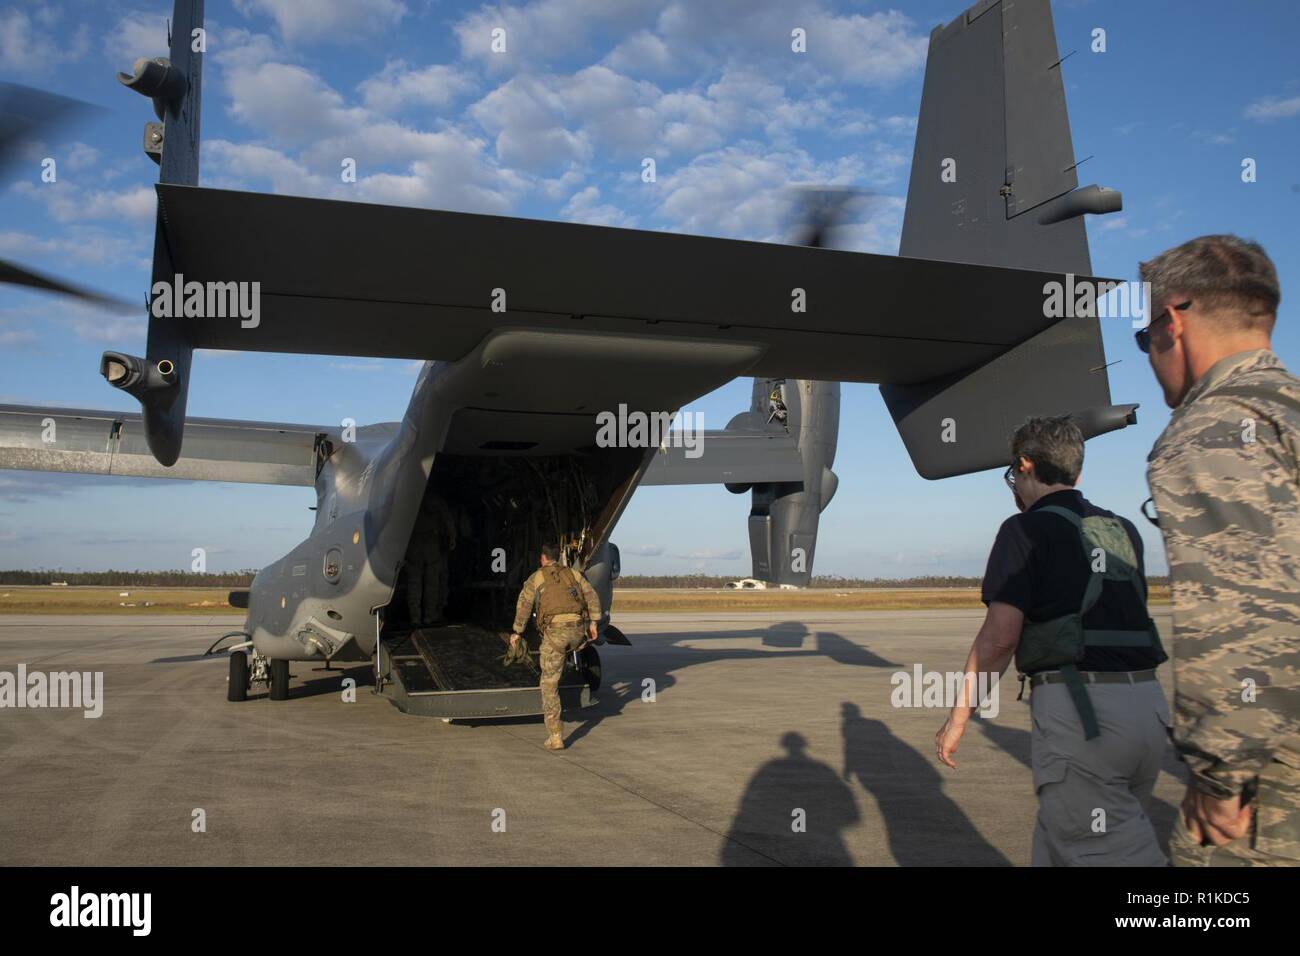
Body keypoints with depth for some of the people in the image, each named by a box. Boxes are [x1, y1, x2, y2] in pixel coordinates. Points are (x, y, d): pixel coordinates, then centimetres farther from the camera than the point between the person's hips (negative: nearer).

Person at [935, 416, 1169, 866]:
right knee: (1060, 843, 19)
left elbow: (1000, 635, -11)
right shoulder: (1123, 530, 17)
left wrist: (957, 717, -3)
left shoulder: (1026, 529, -3)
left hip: (1079, 710, -8)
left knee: (1102, 854, -4)